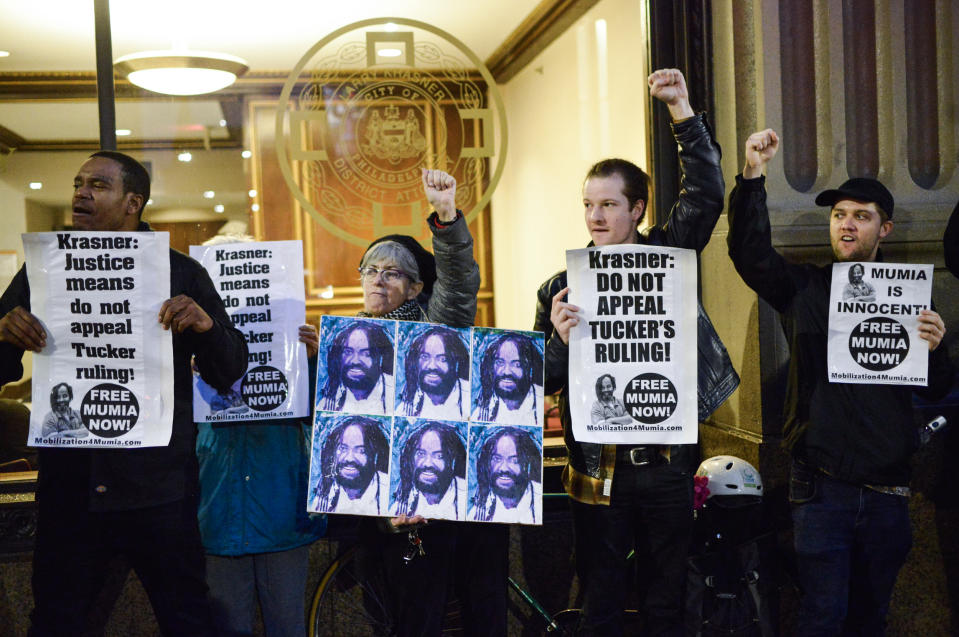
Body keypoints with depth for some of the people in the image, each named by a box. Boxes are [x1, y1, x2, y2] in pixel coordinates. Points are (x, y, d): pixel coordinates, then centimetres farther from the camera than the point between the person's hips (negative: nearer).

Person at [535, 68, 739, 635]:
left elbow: (706, 193, -10)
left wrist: (682, 108, -16)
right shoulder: (562, 288, 2)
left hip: (666, 464, 0)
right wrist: (562, 343, -21)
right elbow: (541, 383, 0)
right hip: (600, 471, 0)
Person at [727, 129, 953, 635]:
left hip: (886, 488, 3)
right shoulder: (804, 288, 3)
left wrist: (933, 350, -13)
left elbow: (936, 393, 9)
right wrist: (752, 176, -26)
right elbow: (751, 253, -15)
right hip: (822, 485, -3)